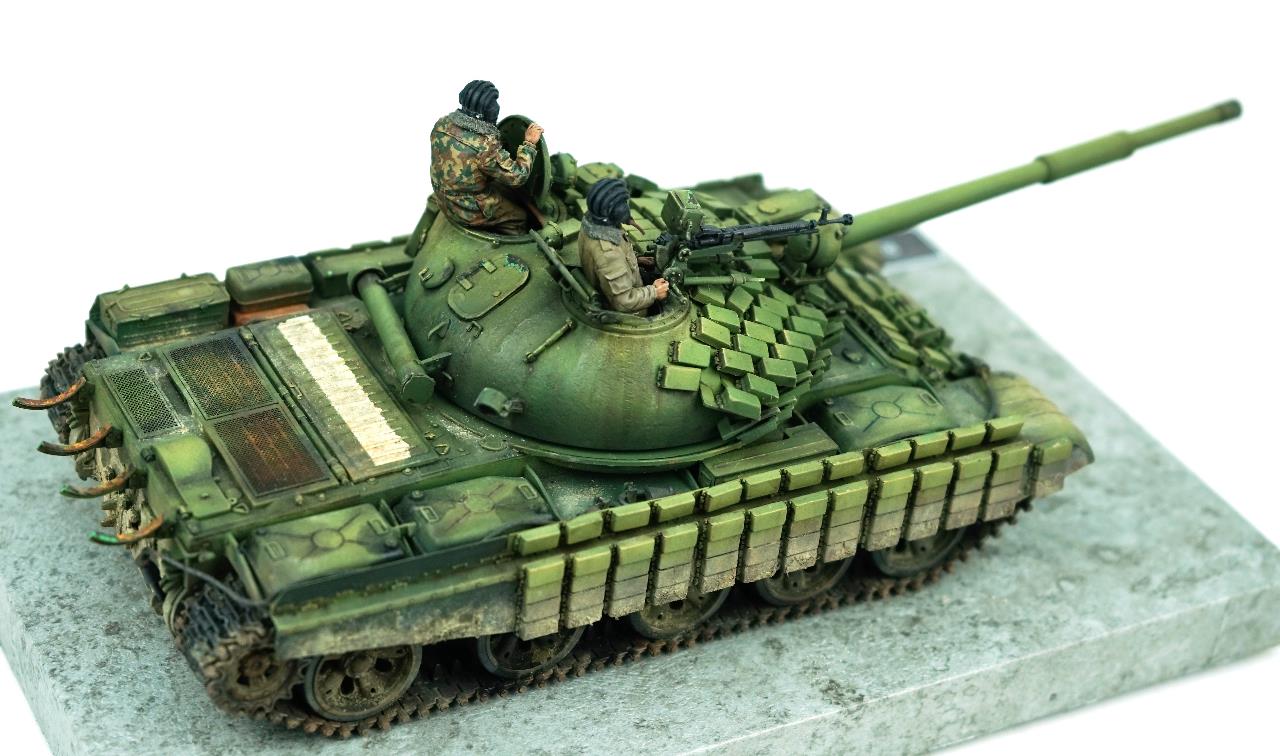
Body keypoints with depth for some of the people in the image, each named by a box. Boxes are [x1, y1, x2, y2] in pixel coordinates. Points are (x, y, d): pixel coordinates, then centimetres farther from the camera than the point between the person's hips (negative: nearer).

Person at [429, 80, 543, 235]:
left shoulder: (441, 125, -12)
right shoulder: (485, 147, -34)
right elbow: (517, 177, -25)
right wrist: (529, 144, -15)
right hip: (470, 213, -7)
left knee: (499, 187, 30)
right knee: (520, 216, 16)